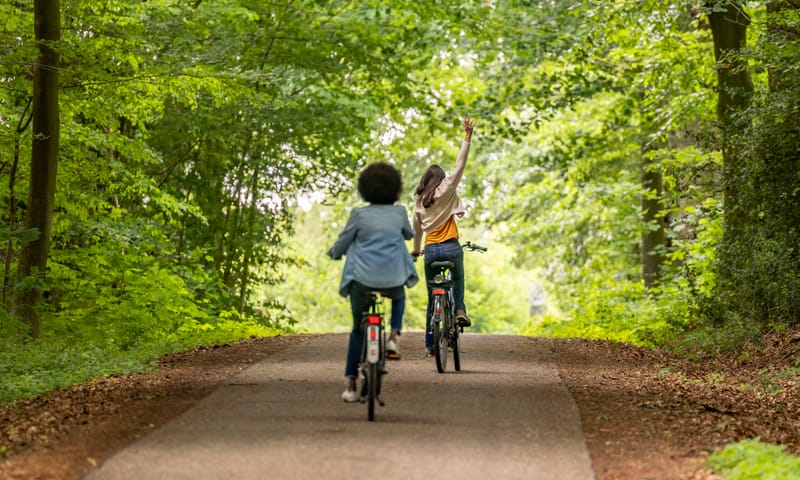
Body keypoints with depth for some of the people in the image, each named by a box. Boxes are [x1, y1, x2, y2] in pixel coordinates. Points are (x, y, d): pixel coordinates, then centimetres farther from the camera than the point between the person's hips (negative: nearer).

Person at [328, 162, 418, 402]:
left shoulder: (359, 214, -4)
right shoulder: (399, 213, 2)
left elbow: (342, 243, 4)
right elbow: (409, 234, 23)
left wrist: (333, 254, 27)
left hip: (362, 280, -1)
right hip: (393, 280, 1)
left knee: (358, 329, 17)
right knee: (399, 297, 39)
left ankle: (351, 385, 9)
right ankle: (393, 338, 17)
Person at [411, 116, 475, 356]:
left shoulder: (419, 200, 9)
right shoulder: (446, 190, -2)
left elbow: (416, 227, 16)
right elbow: (460, 164, -7)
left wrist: (416, 250, 30)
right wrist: (467, 136, -8)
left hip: (430, 250, 3)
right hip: (451, 247, -3)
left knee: (432, 298, 9)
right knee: (457, 278, 27)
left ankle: (430, 344, 8)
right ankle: (460, 309, 2)